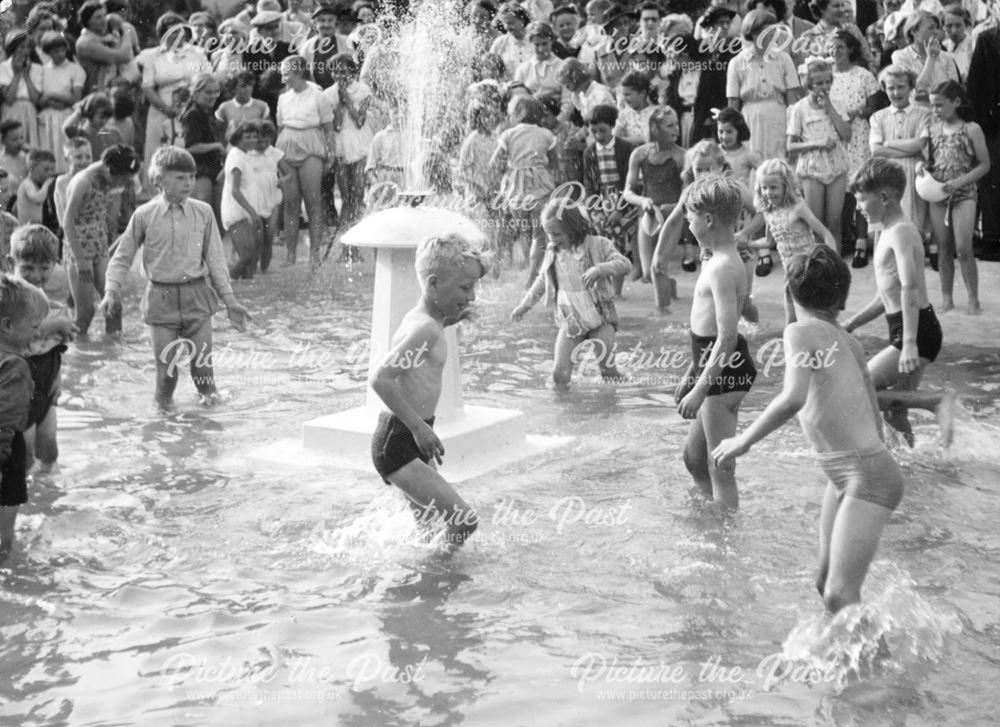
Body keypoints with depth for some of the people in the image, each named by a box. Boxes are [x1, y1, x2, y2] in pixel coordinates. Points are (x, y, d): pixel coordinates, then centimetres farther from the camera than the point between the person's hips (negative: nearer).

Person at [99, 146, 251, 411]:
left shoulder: (203, 212, 3)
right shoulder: (144, 216, -2)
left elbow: (215, 259, 8)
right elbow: (122, 257, 6)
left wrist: (229, 300, 6)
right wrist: (112, 291, -8)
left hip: (197, 296, 1)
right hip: (161, 297, -1)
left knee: (203, 362, 1)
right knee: (166, 365, 0)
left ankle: (209, 397, 20)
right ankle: (164, 406, 22)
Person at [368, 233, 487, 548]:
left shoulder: (418, 318, 10)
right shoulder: (426, 329, -20)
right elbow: (379, 379, -28)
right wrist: (419, 426, -25)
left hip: (410, 439, 11)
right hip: (398, 444, -11)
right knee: (465, 521, -13)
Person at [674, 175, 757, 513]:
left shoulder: (721, 268, -20)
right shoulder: (724, 261, 13)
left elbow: (727, 337, -25)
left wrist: (700, 389, -24)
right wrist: (691, 374, 26)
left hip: (724, 370, -11)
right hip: (714, 368, 11)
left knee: (720, 471, -4)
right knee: (693, 458, 21)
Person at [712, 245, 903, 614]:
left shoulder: (802, 331, -13)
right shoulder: (847, 341, 10)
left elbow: (793, 399, -30)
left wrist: (742, 441, -19)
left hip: (867, 476, -9)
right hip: (843, 475, 9)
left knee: (840, 597, -16)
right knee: (825, 583, 17)